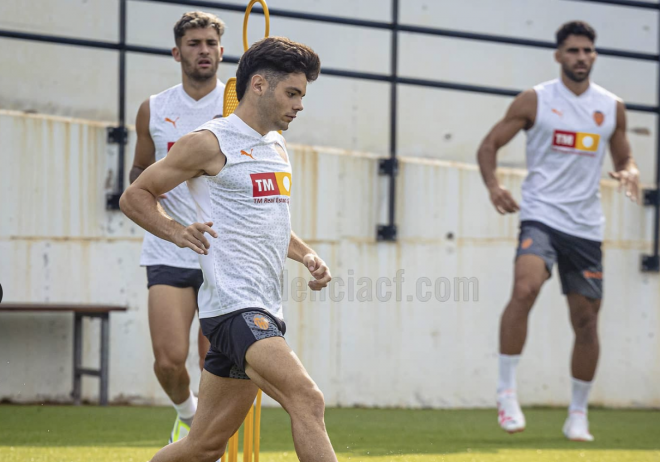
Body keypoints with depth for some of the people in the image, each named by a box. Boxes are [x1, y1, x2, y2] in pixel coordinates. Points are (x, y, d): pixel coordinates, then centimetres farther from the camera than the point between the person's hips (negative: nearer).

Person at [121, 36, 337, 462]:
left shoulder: (278, 148, 19)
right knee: (307, 400, -24)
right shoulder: (211, 143, -6)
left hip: (265, 311, 9)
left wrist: (307, 255, 16)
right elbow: (135, 196, 0)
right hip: (234, 305, -9)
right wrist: (178, 232, -15)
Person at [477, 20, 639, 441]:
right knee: (525, 288, -29)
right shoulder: (535, 101, 0)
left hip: (587, 226, 4)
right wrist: (493, 185, -14)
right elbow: (490, 145, 5)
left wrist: (629, 172, -4)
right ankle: (507, 390, -20)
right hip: (541, 215, -4)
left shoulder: (612, 107, 10)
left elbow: (623, 157, 21)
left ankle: (578, 415, 19)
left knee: (586, 320, 5)